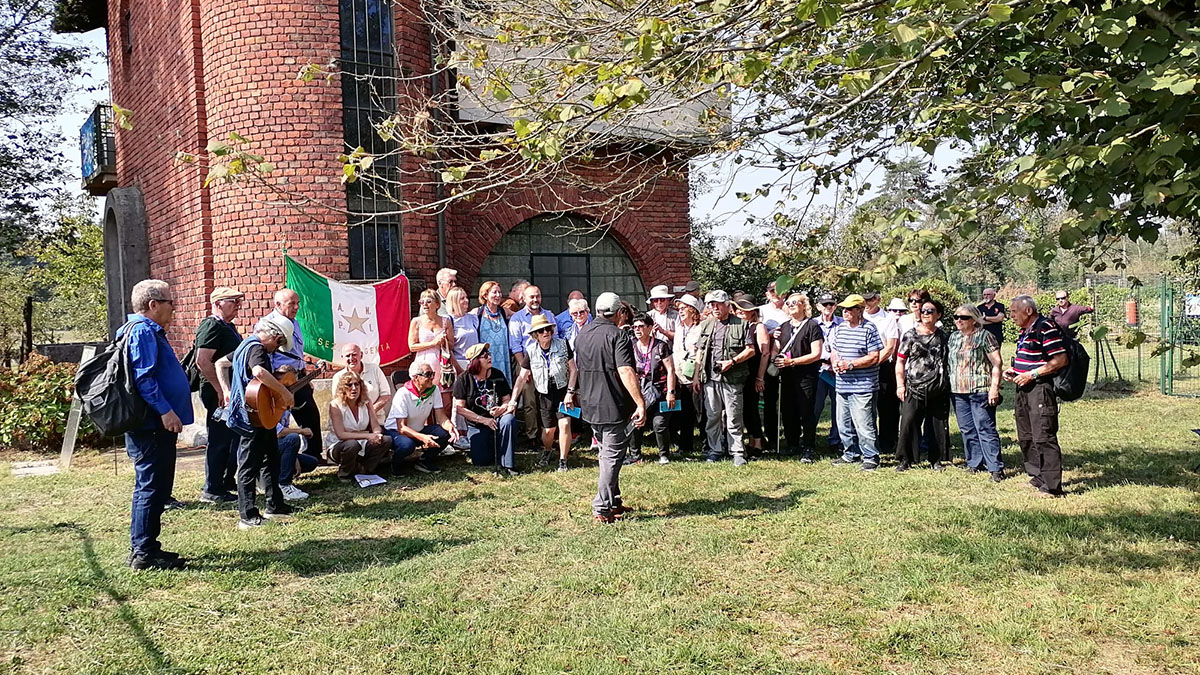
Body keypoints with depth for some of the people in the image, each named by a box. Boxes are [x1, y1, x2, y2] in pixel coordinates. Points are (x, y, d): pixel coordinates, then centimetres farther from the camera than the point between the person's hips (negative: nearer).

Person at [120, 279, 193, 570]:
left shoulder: (150, 331, 19)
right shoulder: (143, 331, -14)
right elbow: (143, 377, -24)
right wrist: (164, 410, -25)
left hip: (156, 424, 11)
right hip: (151, 425, -11)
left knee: (157, 486, 16)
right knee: (151, 486, -6)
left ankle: (144, 547, 24)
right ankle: (143, 553, 0)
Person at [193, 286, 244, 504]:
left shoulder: (227, 327, 16)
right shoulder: (212, 326, -15)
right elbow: (202, 361, -25)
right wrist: (220, 390, -25)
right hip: (218, 394, -10)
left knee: (232, 439, 17)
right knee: (219, 441, -3)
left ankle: (227, 482, 29)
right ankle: (212, 490, 5)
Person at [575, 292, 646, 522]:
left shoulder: (582, 335, 9)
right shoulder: (616, 335, -15)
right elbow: (626, 372, -24)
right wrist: (640, 403, -26)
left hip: (590, 406, 7)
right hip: (613, 407, -7)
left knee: (607, 454, 19)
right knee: (612, 457, -1)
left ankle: (614, 503, 26)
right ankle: (602, 509, -2)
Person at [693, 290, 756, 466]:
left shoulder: (741, 325, 1)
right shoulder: (705, 325, 14)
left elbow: (750, 350, -2)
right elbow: (699, 352, 17)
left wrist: (732, 361, -13)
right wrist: (696, 376, 12)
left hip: (732, 378, -4)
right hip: (710, 378, 4)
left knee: (733, 417, -2)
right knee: (712, 415, 8)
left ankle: (737, 452, 4)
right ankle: (715, 449, 19)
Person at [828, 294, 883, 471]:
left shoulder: (869, 329, -9)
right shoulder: (839, 328, 13)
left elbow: (874, 357, -12)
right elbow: (833, 351, 21)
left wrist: (850, 364, -16)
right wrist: (835, 362, -1)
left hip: (862, 387, -7)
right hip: (842, 385, 7)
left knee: (863, 425, -6)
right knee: (844, 424, 15)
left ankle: (871, 457, 6)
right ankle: (851, 453, 29)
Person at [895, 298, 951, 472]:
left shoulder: (943, 337, 9)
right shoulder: (910, 336, 2)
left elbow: (948, 362, 15)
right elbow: (900, 361, 2)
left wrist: (948, 385, 9)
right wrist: (900, 385, -4)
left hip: (938, 389, 2)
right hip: (914, 388, -2)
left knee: (938, 424, 6)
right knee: (908, 422, -6)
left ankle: (936, 459, 19)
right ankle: (905, 459, 3)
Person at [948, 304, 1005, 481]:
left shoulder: (985, 336, -5)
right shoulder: (954, 337, 14)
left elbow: (997, 364, -8)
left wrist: (994, 387, -15)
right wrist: (949, 386, 15)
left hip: (980, 391, -6)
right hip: (958, 392, 6)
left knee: (986, 430, -7)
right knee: (967, 430, 10)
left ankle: (995, 467, -4)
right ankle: (974, 463, 20)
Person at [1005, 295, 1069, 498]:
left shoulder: (1046, 328, -14)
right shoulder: (1025, 331, 16)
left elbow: (1060, 360, -19)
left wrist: (1032, 374, -19)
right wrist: (1013, 370, 12)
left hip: (1040, 388, -10)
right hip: (1024, 390, 10)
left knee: (1043, 437, -9)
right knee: (1026, 437, 16)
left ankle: (1052, 486, -5)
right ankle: (1037, 477, 27)